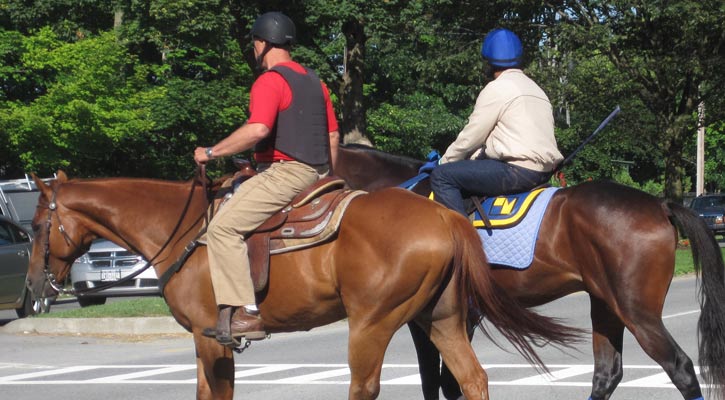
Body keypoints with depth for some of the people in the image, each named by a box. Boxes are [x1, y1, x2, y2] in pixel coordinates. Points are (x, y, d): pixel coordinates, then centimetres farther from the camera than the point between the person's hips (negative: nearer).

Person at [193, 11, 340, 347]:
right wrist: (327, 177, 33)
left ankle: (245, 313, -28)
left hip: (284, 172, -10)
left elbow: (258, 129, -26)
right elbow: (333, 135, 23)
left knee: (223, 227, -16)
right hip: (315, 174, 10)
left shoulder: (270, 81, -11)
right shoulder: (314, 81, 18)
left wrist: (211, 152, -18)